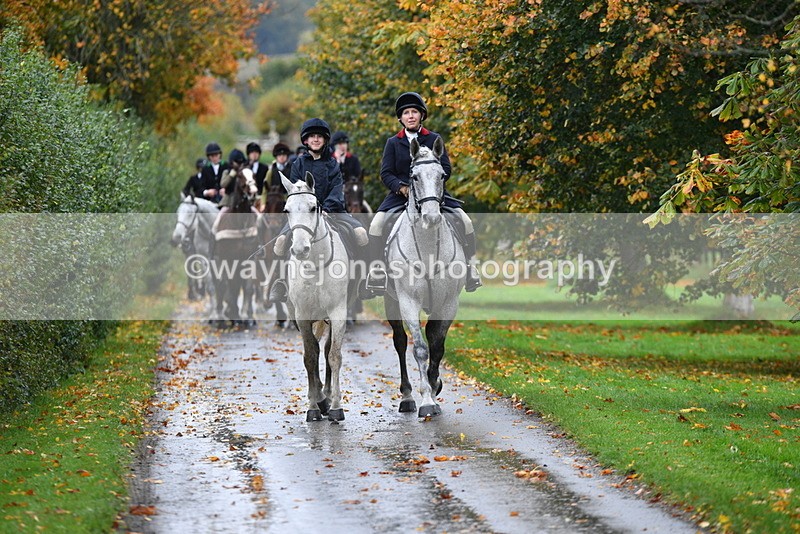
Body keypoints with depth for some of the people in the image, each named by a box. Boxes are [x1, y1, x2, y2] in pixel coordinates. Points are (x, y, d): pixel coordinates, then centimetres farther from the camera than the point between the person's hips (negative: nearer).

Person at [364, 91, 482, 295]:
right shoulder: (393, 143, 8)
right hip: (401, 194, 0)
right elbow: (386, 173, 1)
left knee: (465, 222, -15)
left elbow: (446, 169, 1)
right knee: (376, 224, -22)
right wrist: (402, 188, -18)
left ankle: (469, 267, -1)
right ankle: (376, 271, -15)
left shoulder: (434, 139, 7)